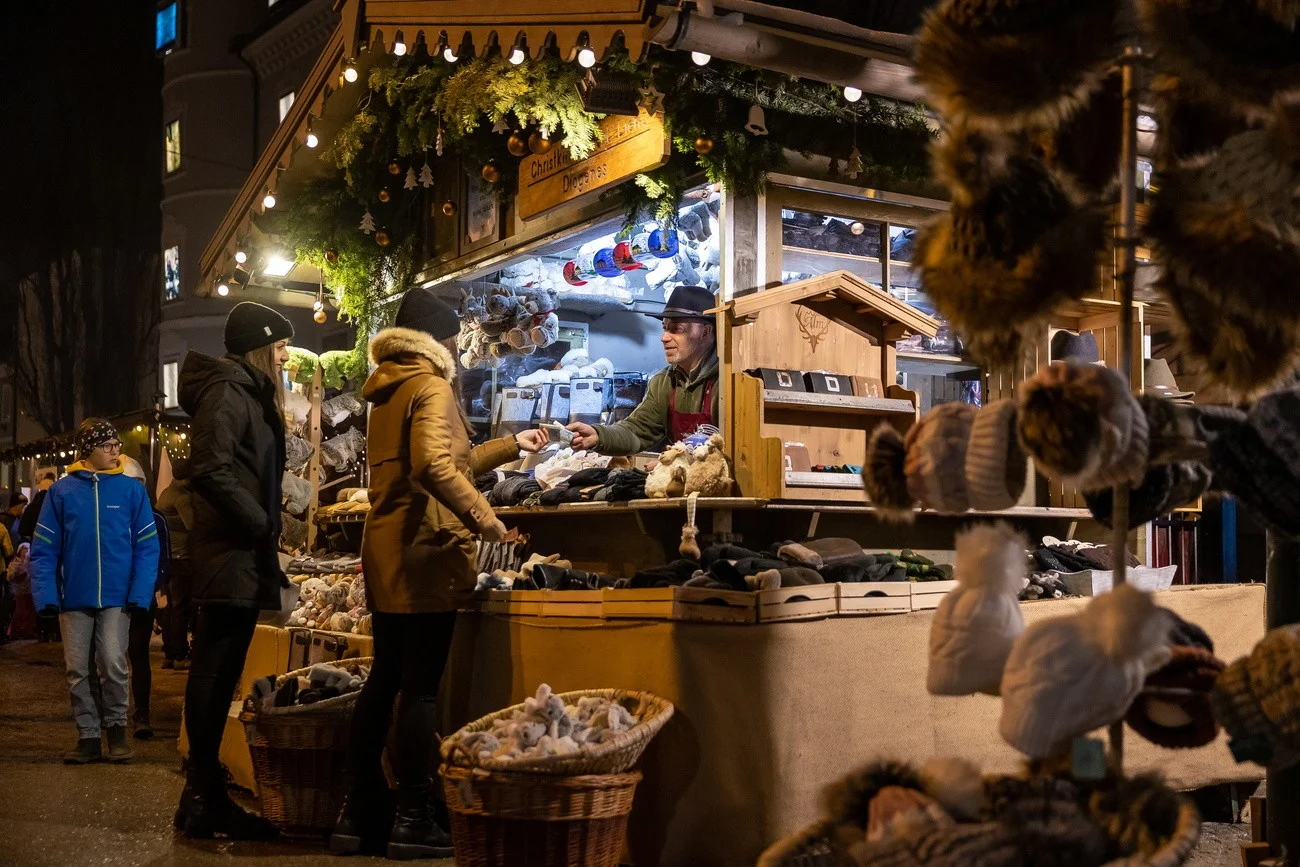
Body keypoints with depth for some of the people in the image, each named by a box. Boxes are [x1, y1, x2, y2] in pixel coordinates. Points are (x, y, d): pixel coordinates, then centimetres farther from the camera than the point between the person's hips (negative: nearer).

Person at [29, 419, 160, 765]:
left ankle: (117, 728, 13)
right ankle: (88, 736, 19)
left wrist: (140, 594, -11)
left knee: (113, 664, -8)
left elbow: (147, 547, -2)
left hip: (116, 597, -1)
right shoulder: (62, 491, 1)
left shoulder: (131, 490, 0)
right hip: (74, 598, 2)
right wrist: (45, 595, -9)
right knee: (77, 671, 7)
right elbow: (44, 549, 0)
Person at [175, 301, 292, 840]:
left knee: (219, 674, 11)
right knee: (214, 673, -6)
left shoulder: (251, 394, 20)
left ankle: (206, 794, 16)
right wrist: (261, 525, -15)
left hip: (243, 556, 10)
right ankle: (204, 799, -1)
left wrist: (266, 532, 14)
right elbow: (210, 470, -22)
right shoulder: (227, 391, -10)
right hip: (230, 554, -10)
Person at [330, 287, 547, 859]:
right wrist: (484, 517, -21)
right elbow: (434, 466, -26)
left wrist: (512, 445, 32)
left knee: (383, 680, 13)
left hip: (384, 553, 9)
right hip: (425, 554, -9)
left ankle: (359, 812, 17)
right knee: (421, 688, -4)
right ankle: (413, 821, 1)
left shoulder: (387, 391, 19)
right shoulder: (431, 387, -9)